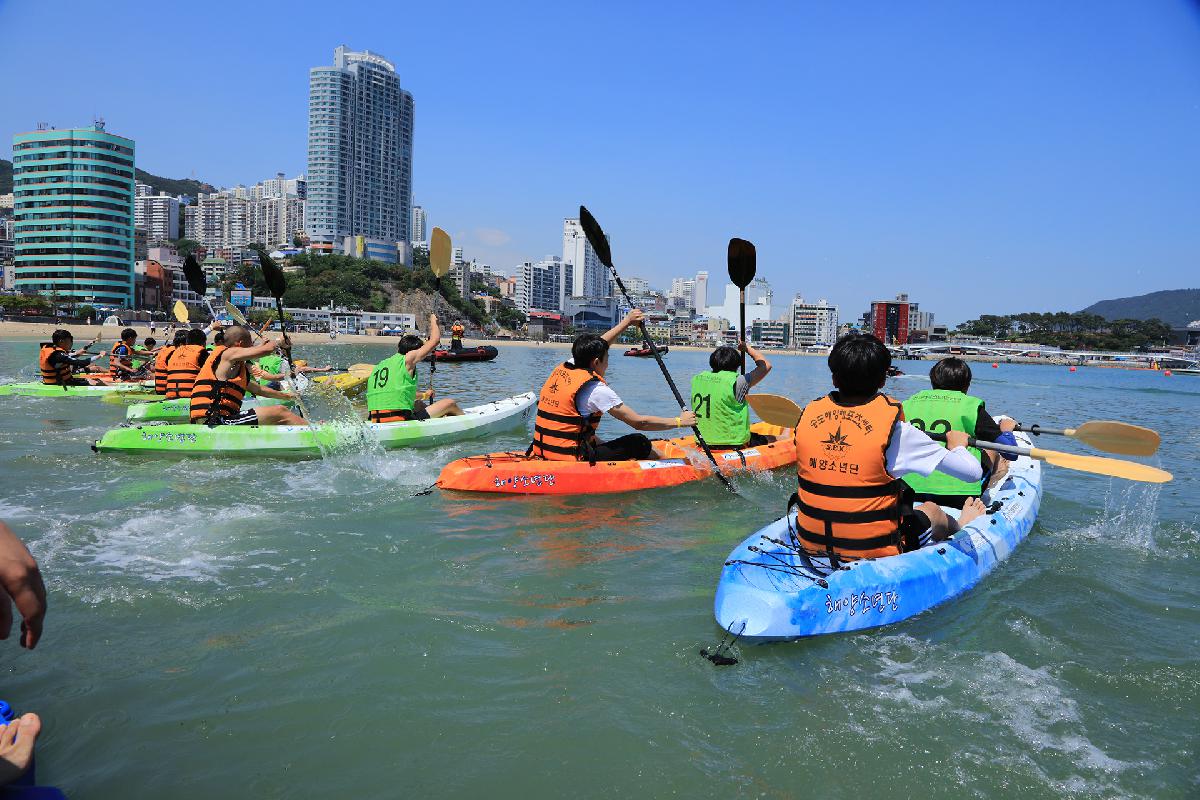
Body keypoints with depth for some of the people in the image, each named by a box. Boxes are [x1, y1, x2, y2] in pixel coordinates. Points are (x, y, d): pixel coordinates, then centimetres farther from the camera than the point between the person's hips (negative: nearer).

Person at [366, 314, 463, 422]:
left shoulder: (380, 365, 19)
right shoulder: (408, 359, -3)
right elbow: (435, 339, 4)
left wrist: (423, 395, 40)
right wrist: (433, 321, 23)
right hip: (400, 421, -8)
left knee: (419, 404, 38)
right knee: (450, 403, 7)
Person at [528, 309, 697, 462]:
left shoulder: (562, 368, 6)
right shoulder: (596, 389, -15)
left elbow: (597, 346, 23)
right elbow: (639, 422, -12)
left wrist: (627, 321, 31)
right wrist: (679, 421, -1)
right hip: (571, 461, -9)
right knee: (640, 443, 1)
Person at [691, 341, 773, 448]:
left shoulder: (697, 379, 0)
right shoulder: (736, 382, -18)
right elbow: (766, 366, -6)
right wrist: (747, 348, 7)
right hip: (733, 444, -7)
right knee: (772, 440, 17)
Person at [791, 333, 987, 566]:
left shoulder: (808, 414, -7)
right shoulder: (895, 429, -18)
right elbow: (973, 471, -13)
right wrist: (958, 445, 10)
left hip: (810, 543, 4)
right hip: (875, 552, -4)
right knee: (931, 510, 25)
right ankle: (960, 527, 61)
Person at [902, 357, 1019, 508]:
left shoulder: (908, 404, 7)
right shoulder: (970, 406, -2)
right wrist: (1006, 430, 24)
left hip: (909, 495, 4)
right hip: (959, 499, -4)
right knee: (991, 452, 23)